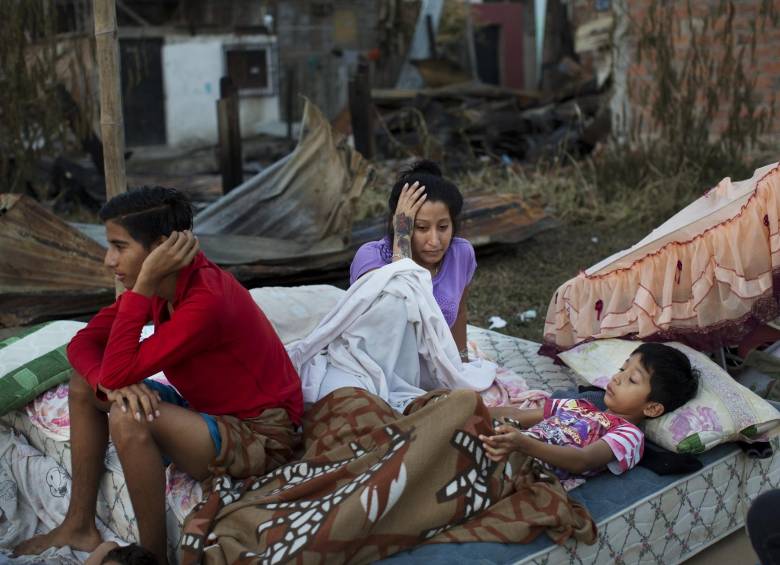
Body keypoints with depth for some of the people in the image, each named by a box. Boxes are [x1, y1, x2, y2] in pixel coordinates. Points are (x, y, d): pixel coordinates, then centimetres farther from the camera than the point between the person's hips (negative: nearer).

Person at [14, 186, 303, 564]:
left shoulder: (207, 300, -30)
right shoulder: (160, 284, -3)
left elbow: (117, 373, -31)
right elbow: (83, 343, 0)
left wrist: (144, 284, -30)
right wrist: (112, 383, -21)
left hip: (259, 438, -9)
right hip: (209, 413, 9)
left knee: (128, 417, -31)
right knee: (86, 383, 6)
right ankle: (80, 526, 13)